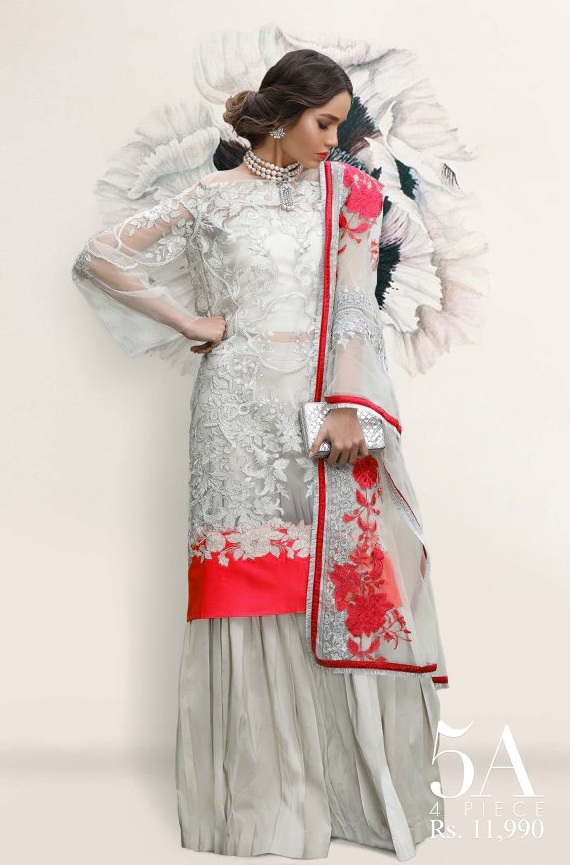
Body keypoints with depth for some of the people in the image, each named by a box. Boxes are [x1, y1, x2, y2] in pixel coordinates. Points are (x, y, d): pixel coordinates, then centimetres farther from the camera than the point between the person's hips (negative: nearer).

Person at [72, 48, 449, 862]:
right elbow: (99, 257, 6)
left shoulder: (347, 190, 11)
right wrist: (191, 323, 0)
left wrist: (348, 405, -9)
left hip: (326, 405, 3)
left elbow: (355, 303, 2)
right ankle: (265, 791, 14)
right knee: (256, 587, 1)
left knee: (351, 579, 1)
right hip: (244, 411, -2)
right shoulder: (214, 199, 4)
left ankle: (357, 778, 15)